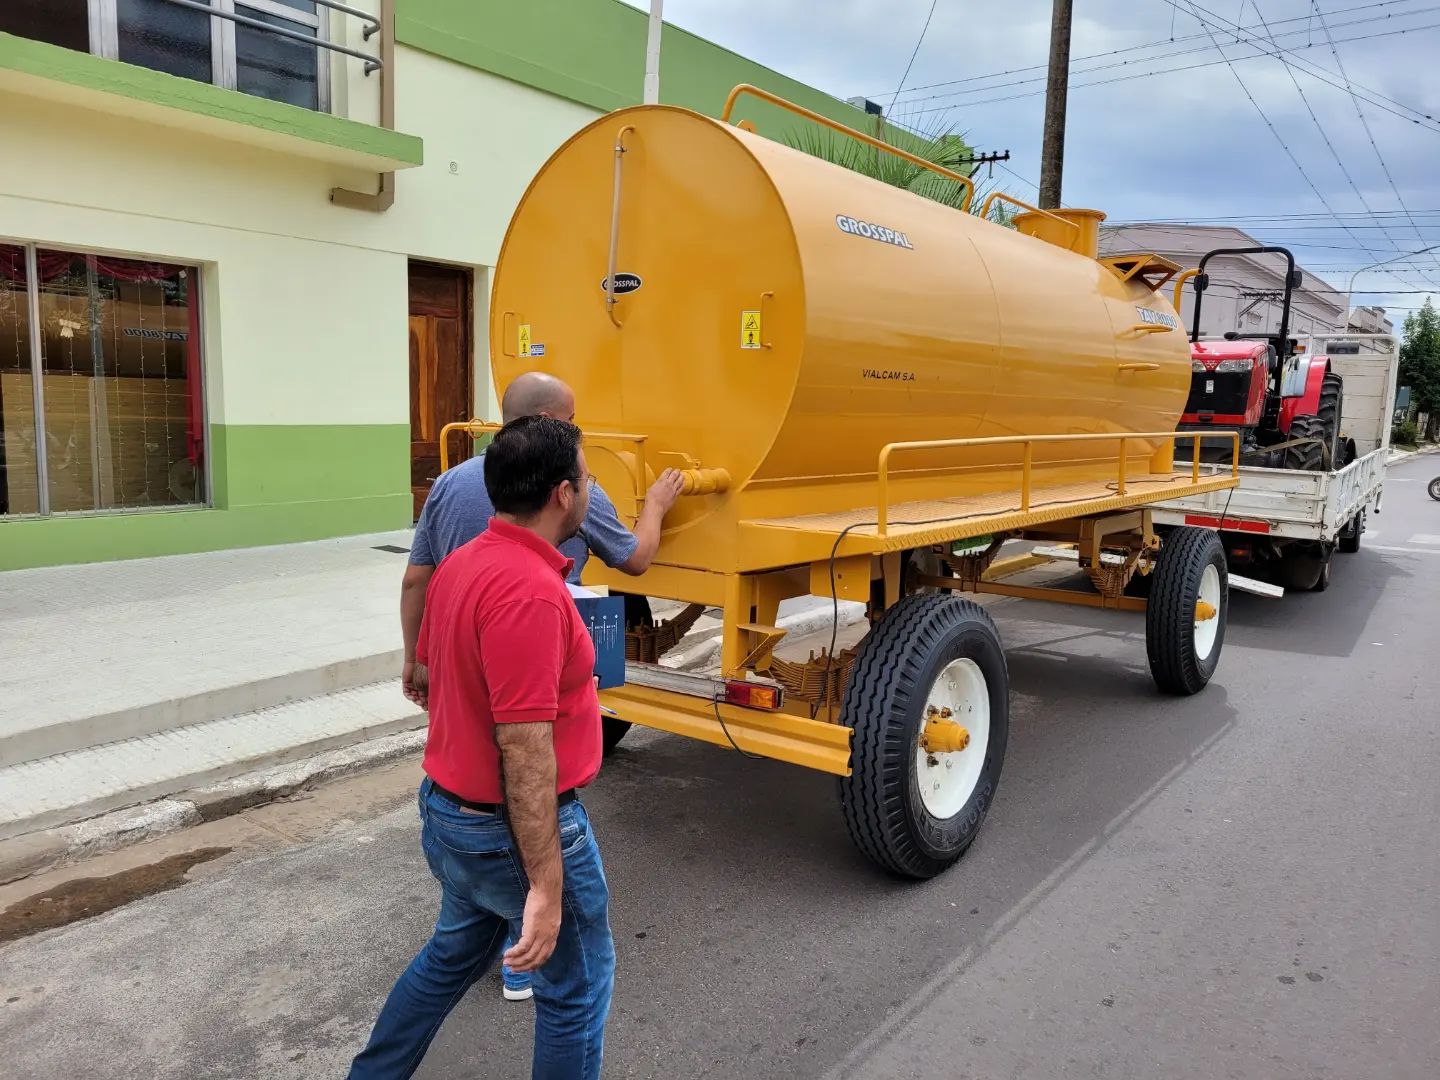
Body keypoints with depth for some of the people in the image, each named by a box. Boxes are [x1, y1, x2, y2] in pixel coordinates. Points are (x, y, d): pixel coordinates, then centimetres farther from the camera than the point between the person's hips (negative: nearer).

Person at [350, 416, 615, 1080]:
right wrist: (546, 888, -25)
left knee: (454, 954, 29)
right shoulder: (530, 590, -29)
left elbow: (427, 673, 14)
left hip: (449, 809, 9)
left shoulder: (462, 564, 0)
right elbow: (525, 751, -29)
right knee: (577, 985, 14)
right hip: (517, 828, -9)